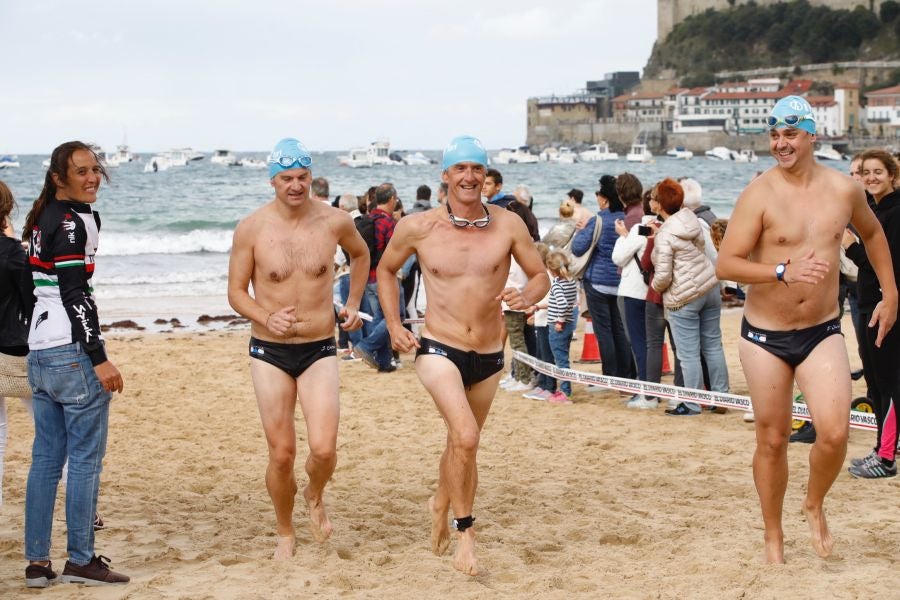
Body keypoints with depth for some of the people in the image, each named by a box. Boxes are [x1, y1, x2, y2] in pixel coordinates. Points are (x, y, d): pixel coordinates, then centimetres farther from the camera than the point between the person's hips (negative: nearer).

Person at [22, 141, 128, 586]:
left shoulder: (40, 220, 16)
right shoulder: (73, 221, -12)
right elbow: (75, 295, -18)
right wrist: (100, 359, -18)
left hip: (38, 353, 9)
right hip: (72, 352, -9)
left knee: (46, 458, 10)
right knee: (86, 458, -3)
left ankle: (37, 563, 12)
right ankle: (81, 561, 1)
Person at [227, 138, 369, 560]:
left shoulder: (335, 221, -3)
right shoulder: (252, 228, -8)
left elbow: (360, 255, 20)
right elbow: (236, 291, 0)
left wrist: (353, 304, 14)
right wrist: (266, 318, -18)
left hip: (320, 350, 1)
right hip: (269, 352, -1)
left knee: (323, 448, -13)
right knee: (281, 453, 1)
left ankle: (315, 497, 22)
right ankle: (284, 535, 24)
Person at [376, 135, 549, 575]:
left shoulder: (508, 225, -6)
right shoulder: (418, 228, -7)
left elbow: (540, 276, 4)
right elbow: (386, 270, 11)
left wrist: (526, 296, -18)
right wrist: (393, 324, 1)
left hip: (489, 356, 3)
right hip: (439, 350, -3)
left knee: (463, 443, 21)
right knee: (465, 437, -23)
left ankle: (441, 504, 49)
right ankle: (464, 529, -7)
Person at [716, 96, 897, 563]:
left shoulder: (843, 189, 0)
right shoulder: (759, 195, -11)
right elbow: (725, 264, -17)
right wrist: (784, 271, -29)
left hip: (822, 333, 2)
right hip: (765, 336, -2)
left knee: (834, 433, -15)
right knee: (772, 439, 7)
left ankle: (815, 506, 15)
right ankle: (773, 539, 25)